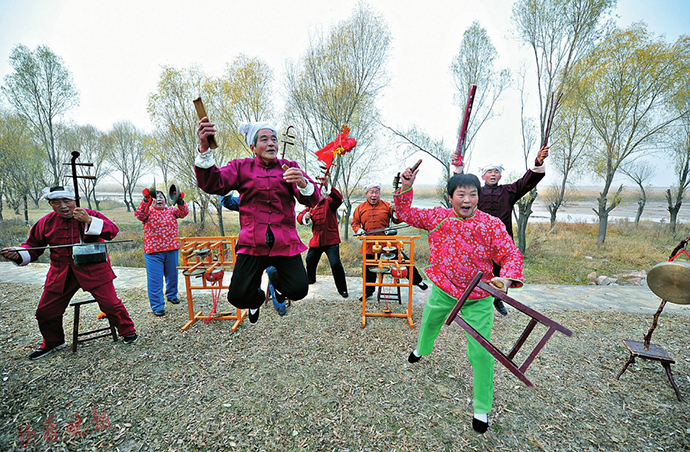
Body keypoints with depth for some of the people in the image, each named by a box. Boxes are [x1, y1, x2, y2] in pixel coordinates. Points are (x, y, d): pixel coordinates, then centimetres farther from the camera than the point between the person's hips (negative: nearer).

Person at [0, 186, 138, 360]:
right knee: (45, 312, 14)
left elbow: (112, 231, -23)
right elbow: (33, 246, 14)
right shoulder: (46, 222, 3)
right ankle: (53, 343, 40)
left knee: (110, 303, -6)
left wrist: (89, 221, -34)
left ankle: (128, 331, 15)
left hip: (93, 270, -4)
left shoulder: (91, 215, -9)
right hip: (61, 274, 5)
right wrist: (18, 254, -6)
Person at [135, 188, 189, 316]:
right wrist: (146, 200, -32)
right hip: (153, 252, -3)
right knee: (155, 279, 0)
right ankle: (157, 306, 8)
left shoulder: (171, 210, 9)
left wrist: (180, 201, -26)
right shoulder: (148, 211, 3)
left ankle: (172, 295, 39)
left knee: (172, 275, 17)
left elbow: (184, 212, -6)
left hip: (172, 249, 3)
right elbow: (139, 214, -17)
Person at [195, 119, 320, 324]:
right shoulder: (241, 167, 8)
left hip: (285, 243, 1)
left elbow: (312, 200, -5)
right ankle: (256, 297, 33)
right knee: (238, 297, -6)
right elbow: (212, 184, -8)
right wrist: (204, 149, -24)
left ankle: (275, 276, 27)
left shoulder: (289, 168, 8)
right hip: (252, 243, 0)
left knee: (299, 290, -10)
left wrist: (302, 183, -28)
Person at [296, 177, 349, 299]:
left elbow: (338, 198, -22)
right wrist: (305, 217, -20)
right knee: (309, 261, 18)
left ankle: (342, 289, 0)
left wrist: (327, 185, -35)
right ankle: (310, 279, 48)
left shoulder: (329, 203, -1)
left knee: (336, 264, -14)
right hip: (316, 240, 5)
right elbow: (300, 216, 4)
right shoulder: (311, 206, 13)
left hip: (331, 240, -5)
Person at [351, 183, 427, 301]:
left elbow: (397, 221, 5)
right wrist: (359, 229, -7)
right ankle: (368, 291, 31)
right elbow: (354, 223, 13)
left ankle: (417, 280, 23)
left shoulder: (387, 206, 2)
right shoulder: (360, 208, 7)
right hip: (370, 244, 2)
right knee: (369, 268, 12)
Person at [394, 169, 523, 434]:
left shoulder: (492, 225, -12)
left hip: (477, 298, -2)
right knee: (428, 322, 26)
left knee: (481, 352, 1)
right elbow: (405, 213, -3)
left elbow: (511, 254, -15)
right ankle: (421, 349, 64)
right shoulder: (437, 216, -6)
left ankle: (482, 409, 26)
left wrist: (506, 278, -35)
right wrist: (406, 187, -18)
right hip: (442, 290, 3)